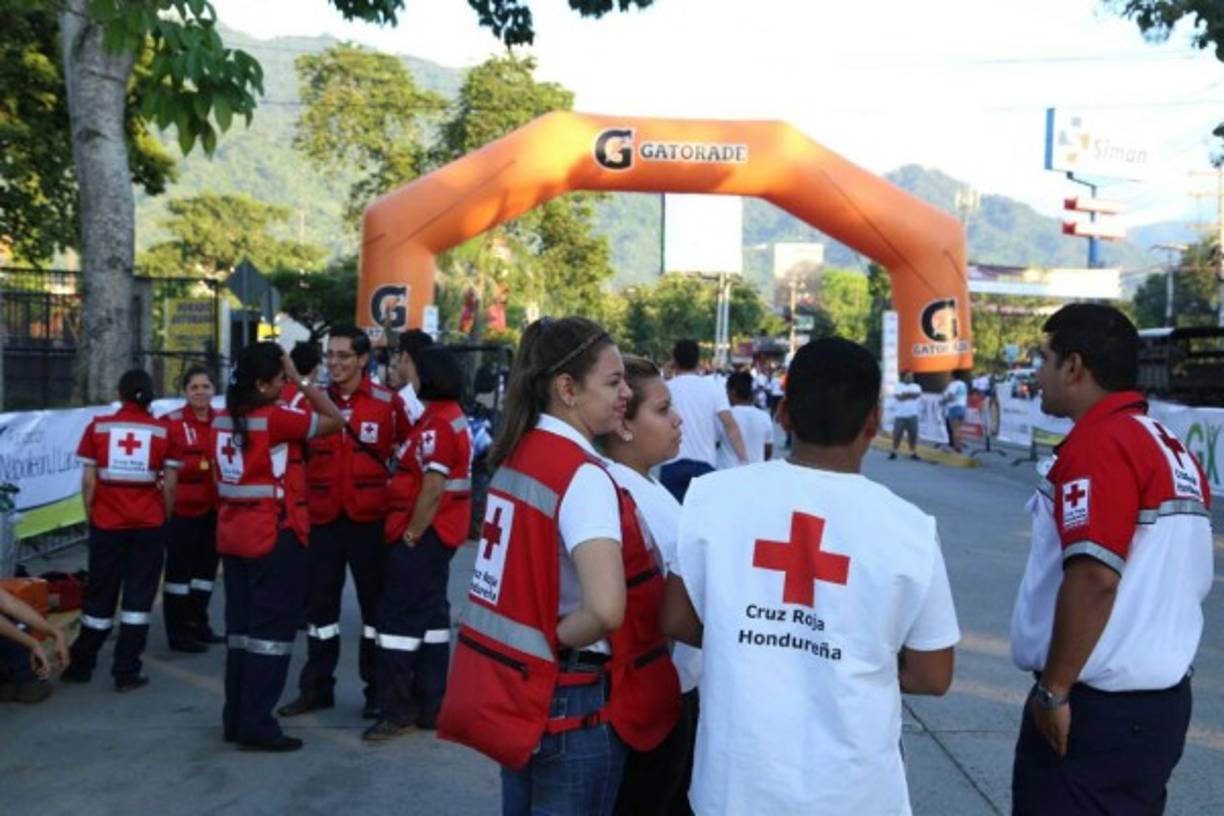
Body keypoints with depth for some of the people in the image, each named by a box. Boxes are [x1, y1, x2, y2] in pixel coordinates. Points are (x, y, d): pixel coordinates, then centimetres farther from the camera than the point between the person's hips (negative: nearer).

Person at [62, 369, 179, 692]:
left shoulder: (98, 426, 0)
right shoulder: (163, 430, -2)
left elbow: (89, 480, -1)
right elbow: (169, 485, -4)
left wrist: (90, 517, 11)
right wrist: (165, 518, 9)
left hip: (106, 523, 1)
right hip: (148, 525, -1)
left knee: (100, 594, 15)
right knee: (138, 596, 6)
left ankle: (81, 665, 27)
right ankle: (126, 673, 8)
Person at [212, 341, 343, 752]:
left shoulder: (221, 420, 8)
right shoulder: (275, 418, -15)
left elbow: (221, 474, 13)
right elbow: (335, 420, -8)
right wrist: (302, 380, -3)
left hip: (233, 533, 8)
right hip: (274, 535, -8)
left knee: (240, 625, 14)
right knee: (272, 628, 0)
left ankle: (235, 719, 22)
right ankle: (256, 725, 2)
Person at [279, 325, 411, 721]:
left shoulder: (389, 402, -4)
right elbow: (299, 457, 11)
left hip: (369, 518, -3)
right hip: (322, 518, 4)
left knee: (376, 603, 8)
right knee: (320, 602, 11)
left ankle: (377, 689, 20)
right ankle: (316, 687, 24)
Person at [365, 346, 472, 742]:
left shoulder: (437, 423, -18)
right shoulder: (452, 416, 13)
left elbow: (433, 488, -22)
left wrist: (411, 535, -17)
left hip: (425, 533, -10)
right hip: (441, 531, 10)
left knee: (398, 617, -4)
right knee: (431, 613, 13)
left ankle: (398, 710, 2)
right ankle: (430, 705, 20)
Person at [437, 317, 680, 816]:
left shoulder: (518, 453, 4)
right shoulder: (583, 475, -21)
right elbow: (606, 609, -32)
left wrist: (538, 636, 9)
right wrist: (557, 639, -15)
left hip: (512, 684, 8)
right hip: (569, 697, -8)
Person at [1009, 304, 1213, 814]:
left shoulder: (1099, 442, -18)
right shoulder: (1173, 450, 11)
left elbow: (1094, 578, -26)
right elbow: (1190, 580, 17)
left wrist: (1053, 689, -19)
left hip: (1097, 705, -9)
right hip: (1160, 699, 9)